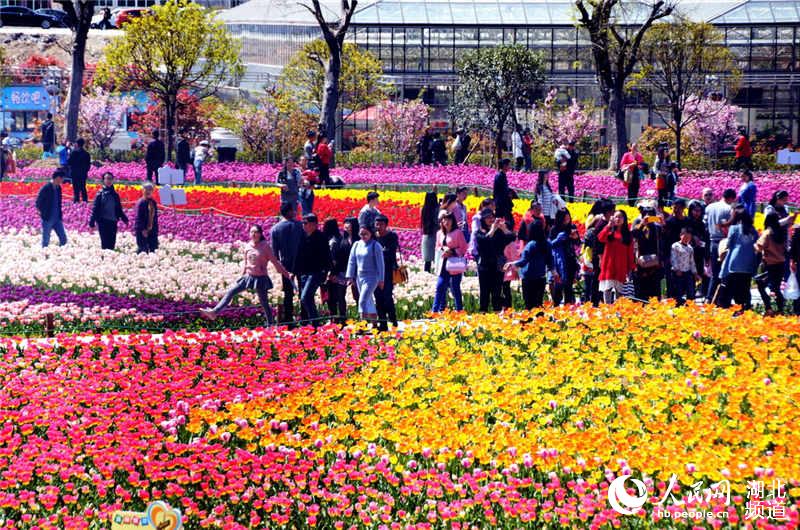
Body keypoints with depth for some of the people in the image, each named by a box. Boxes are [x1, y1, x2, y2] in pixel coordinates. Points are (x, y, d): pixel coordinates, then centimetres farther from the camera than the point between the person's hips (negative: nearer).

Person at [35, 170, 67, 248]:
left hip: (57, 219, 7)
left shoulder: (58, 188, 7)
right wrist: (44, 214, -8)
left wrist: (60, 215, 11)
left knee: (63, 239, 4)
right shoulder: (46, 188, -15)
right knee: (46, 241, 1)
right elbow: (38, 203, -11)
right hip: (47, 220, -7)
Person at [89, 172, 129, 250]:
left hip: (113, 223, 4)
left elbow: (119, 209, 17)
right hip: (103, 222, -4)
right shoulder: (100, 194, -2)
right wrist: (92, 223, -12)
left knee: (112, 244, 5)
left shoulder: (115, 195, 10)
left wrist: (125, 219, 7)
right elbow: (95, 209, -6)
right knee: (105, 244, -5)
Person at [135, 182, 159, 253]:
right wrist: (142, 230, -17)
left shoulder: (153, 203, 11)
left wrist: (156, 230, 12)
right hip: (142, 231, -7)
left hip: (151, 230, 7)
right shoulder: (141, 203, -9)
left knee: (153, 248, 3)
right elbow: (138, 217, -12)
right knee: (143, 248, -9)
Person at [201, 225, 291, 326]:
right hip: (248, 276, 5)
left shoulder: (265, 246, -11)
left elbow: (274, 261, -6)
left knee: (264, 304, 3)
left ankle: (270, 325, 18)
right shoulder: (248, 246, 2)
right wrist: (243, 274, 21)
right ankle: (214, 312, -3)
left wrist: (284, 272, -4)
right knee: (231, 292, -3)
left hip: (261, 279, -5)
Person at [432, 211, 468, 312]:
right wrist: (443, 249, -2)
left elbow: (463, 248, -3)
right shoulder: (440, 233, 12)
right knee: (440, 287, 0)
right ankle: (435, 311, 0)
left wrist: (453, 252, -15)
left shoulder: (458, 233, -4)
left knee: (455, 288, -1)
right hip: (443, 264, 5)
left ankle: (459, 310, 7)